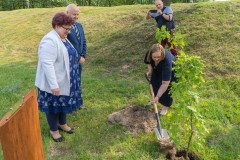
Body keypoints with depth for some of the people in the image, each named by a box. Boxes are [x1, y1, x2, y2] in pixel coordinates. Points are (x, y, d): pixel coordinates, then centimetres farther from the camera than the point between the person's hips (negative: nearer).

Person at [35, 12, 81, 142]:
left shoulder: (62, 38, 6)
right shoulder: (50, 41, -26)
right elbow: (47, 64, -30)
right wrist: (54, 85, -30)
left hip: (64, 81, 9)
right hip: (54, 83, -9)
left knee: (63, 103, 22)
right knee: (54, 106, 9)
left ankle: (62, 124, 42)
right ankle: (53, 130, 28)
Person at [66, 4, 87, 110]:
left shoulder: (79, 25, 7)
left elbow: (83, 42, 11)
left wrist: (83, 56, -2)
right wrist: (78, 58, -16)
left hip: (79, 60, 7)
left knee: (77, 83, 19)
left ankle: (79, 103, 35)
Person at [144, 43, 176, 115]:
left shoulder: (167, 61, -45)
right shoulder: (149, 54, -29)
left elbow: (165, 84, -41)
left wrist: (158, 96, -37)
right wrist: (150, 71, -15)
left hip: (171, 72, -5)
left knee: (166, 88, -12)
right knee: (154, 82, 3)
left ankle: (166, 106, 12)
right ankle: (155, 100, 28)